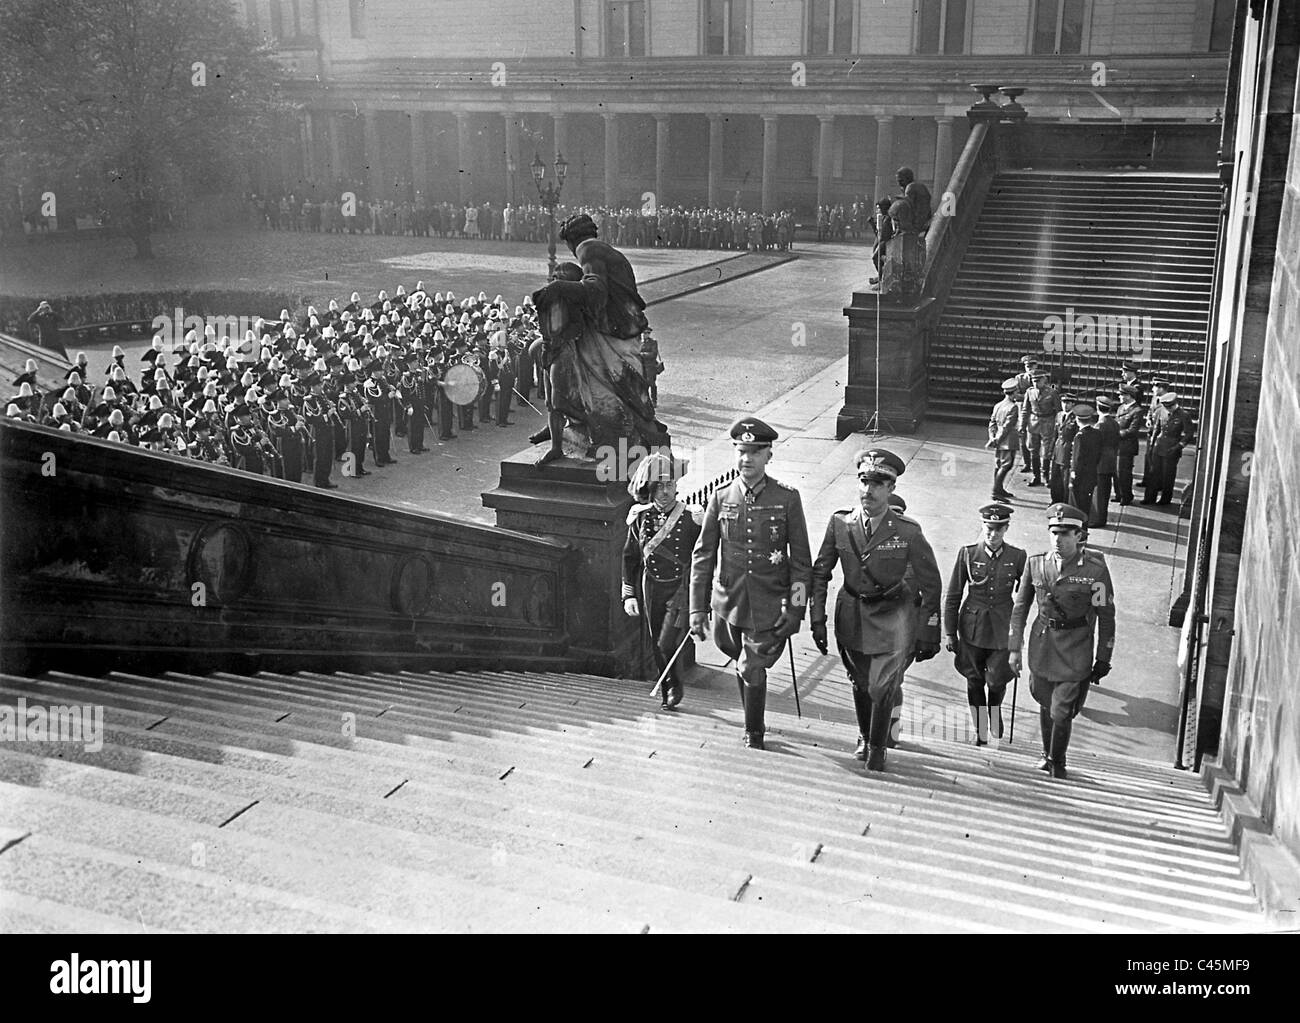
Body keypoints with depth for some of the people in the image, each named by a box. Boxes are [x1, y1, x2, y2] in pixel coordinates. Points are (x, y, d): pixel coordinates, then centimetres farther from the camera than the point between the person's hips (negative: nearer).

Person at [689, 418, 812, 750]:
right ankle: (752, 719, 44)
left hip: (769, 605, -2)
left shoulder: (787, 499, -6)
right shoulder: (721, 498, -2)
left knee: (753, 670, -3)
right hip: (729, 601, 3)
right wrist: (698, 608, -2)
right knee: (741, 663, 18)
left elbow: (801, 559, -2)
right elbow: (702, 555, 2)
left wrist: (796, 609, -7)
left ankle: (754, 737, 18)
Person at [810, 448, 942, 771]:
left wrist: (929, 635, -3)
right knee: (860, 683, 16)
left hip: (893, 616, -3)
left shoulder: (908, 532, -15)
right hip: (852, 614, 3)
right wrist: (817, 620, -2)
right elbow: (820, 572, 3)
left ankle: (877, 749, 14)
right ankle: (864, 737, 42)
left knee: (883, 686, -11)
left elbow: (931, 584, -5)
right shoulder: (840, 523, -8)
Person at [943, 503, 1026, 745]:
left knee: (997, 681, 1)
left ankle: (995, 711, 35)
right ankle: (979, 730, 28)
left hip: (1002, 629, 0)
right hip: (972, 628, 0)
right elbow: (952, 596, -1)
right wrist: (950, 633, -1)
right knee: (974, 682, 10)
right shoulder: (967, 553, -6)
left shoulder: (1018, 557, -5)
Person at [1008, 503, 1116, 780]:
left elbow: (1106, 616, -6)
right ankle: (1046, 754, 40)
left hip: (1075, 653, -3)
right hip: (1042, 645, 4)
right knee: (1045, 705, 17)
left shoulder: (1095, 569, -14)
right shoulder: (1035, 563, -3)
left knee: (1061, 712, -2)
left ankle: (1058, 763, 22)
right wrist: (1014, 648, 6)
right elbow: (1020, 606, 7)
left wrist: (1103, 659, -2)